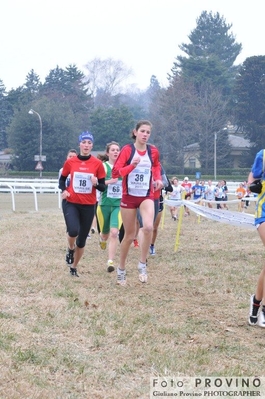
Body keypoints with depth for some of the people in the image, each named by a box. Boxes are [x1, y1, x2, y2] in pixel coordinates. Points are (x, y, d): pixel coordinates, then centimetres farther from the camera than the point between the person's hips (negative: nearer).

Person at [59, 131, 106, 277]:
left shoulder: (97, 163, -3)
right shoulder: (70, 162, -2)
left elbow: (102, 187, 2)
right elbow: (62, 179, 13)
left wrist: (96, 183, -20)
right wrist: (63, 190, -6)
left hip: (89, 205, 1)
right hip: (71, 203, -1)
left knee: (82, 239, 8)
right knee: (73, 230, -26)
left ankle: (74, 267, 29)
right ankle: (70, 249, 8)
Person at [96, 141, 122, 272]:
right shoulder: (103, 166, -5)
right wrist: (109, 181, -30)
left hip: (119, 204, 1)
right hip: (104, 204, -1)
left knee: (114, 232, -16)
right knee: (105, 233, 14)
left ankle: (111, 262, -13)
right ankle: (102, 237, 52)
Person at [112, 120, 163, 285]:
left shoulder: (153, 151, 1)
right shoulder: (127, 149, -9)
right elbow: (115, 172, -13)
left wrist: (158, 179, 5)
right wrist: (132, 165, -27)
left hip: (147, 196, 2)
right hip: (129, 197, -2)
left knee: (148, 227, -25)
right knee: (130, 235, 5)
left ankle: (142, 265, -9)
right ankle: (121, 269, 26)